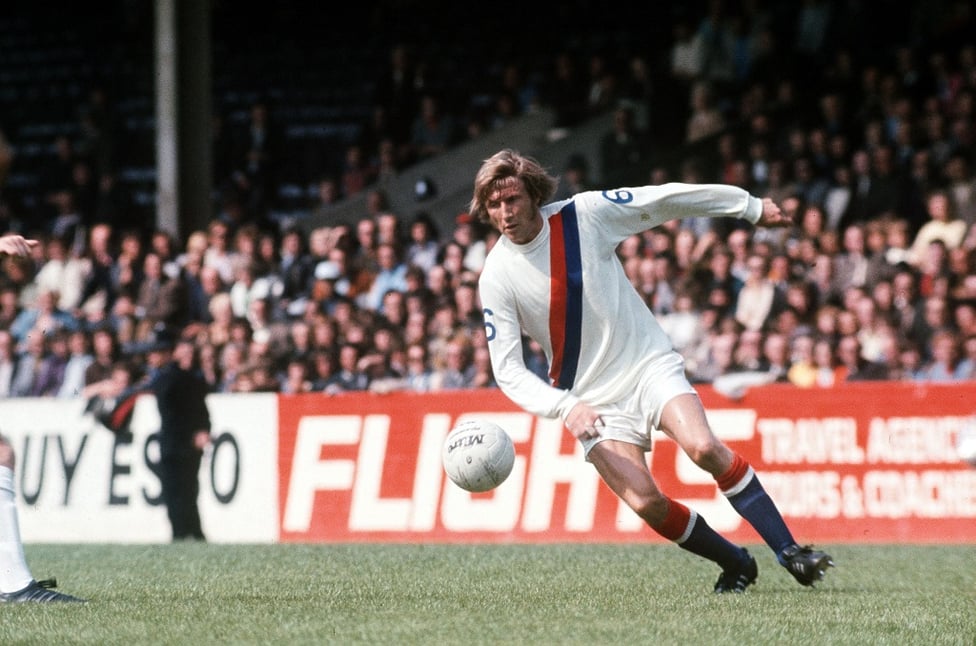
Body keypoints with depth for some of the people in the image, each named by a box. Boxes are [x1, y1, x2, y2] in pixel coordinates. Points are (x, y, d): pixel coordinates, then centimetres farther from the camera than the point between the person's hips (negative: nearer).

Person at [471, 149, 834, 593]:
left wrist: (751, 207, 9)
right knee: (645, 503, -17)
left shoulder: (584, 214, -9)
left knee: (704, 448, -25)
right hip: (592, 401, 0)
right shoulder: (496, 277, -10)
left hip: (649, 364, 0)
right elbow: (507, 370, -10)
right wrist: (565, 408, -26)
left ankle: (790, 552, -15)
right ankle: (736, 564, 6)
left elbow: (667, 200, 2)